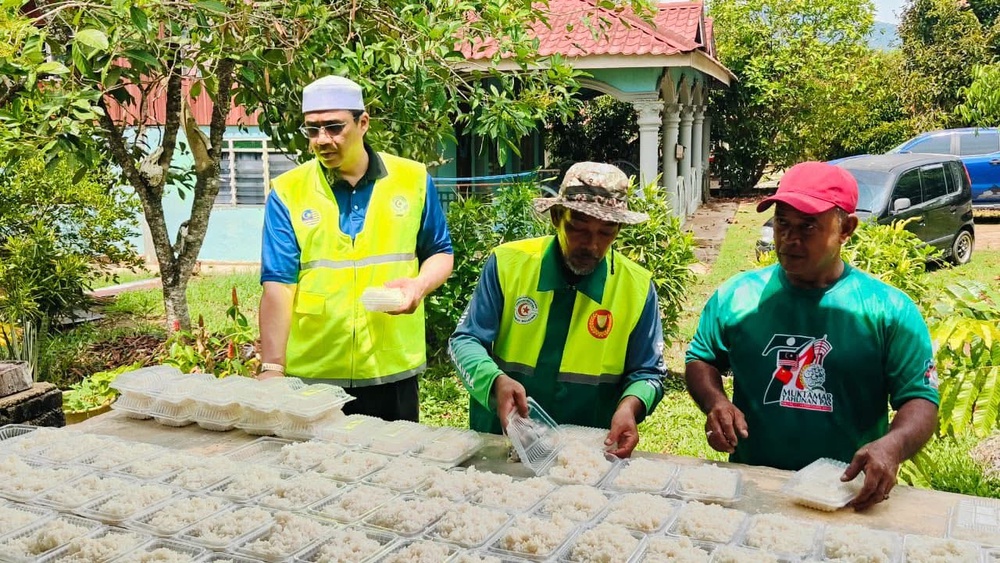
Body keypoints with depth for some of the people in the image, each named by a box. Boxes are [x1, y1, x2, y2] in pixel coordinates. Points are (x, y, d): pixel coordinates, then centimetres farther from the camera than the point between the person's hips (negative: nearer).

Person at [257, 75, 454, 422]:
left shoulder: (413, 180, 2)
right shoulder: (287, 192, -3)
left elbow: (440, 253, 11)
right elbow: (278, 284, -7)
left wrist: (419, 284, -11)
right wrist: (272, 367, -15)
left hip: (392, 370, 1)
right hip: (310, 375, -1)